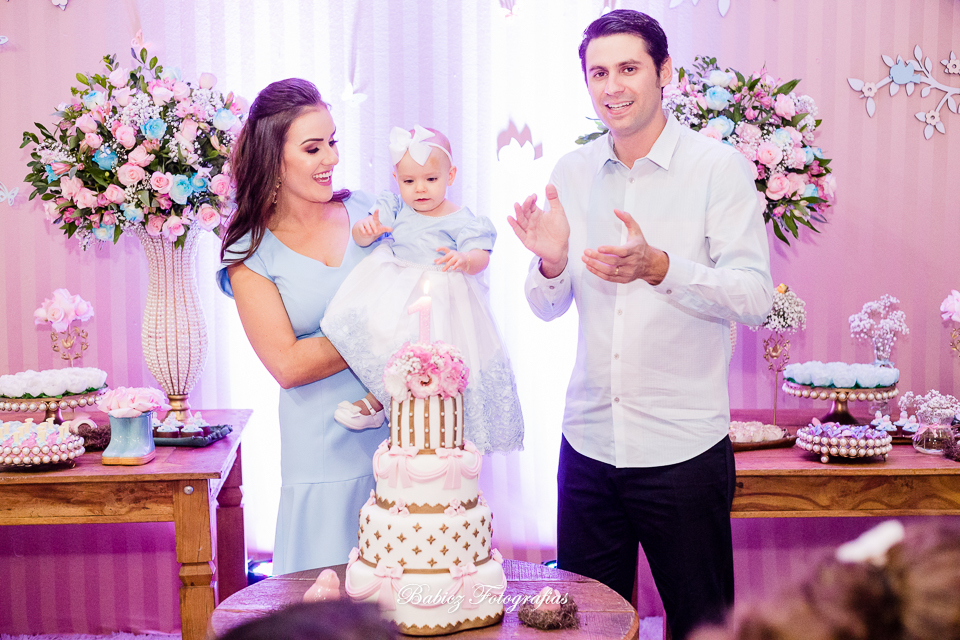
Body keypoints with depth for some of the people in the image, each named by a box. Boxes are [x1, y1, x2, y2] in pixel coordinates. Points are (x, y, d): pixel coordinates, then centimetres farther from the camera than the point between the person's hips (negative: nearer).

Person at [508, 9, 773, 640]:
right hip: (588, 440, 4)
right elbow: (547, 309, 10)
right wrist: (551, 263, -12)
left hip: (685, 447, -4)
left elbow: (755, 297, -14)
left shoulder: (719, 167, -6)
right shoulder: (572, 174, 7)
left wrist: (659, 267, -29)